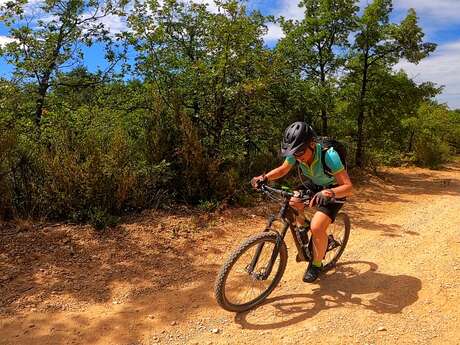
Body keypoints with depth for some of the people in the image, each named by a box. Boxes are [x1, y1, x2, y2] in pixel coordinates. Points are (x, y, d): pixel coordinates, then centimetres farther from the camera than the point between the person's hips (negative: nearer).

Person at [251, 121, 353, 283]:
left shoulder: (329, 155, -36)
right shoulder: (296, 153, -21)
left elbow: (348, 186, -38)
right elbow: (282, 169, -4)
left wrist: (328, 193, -56)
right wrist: (264, 177, -21)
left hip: (334, 191, -6)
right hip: (315, 186, 6)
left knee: (317, 227, -21)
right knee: (293, 205, -15)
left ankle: (316, 264, 7)